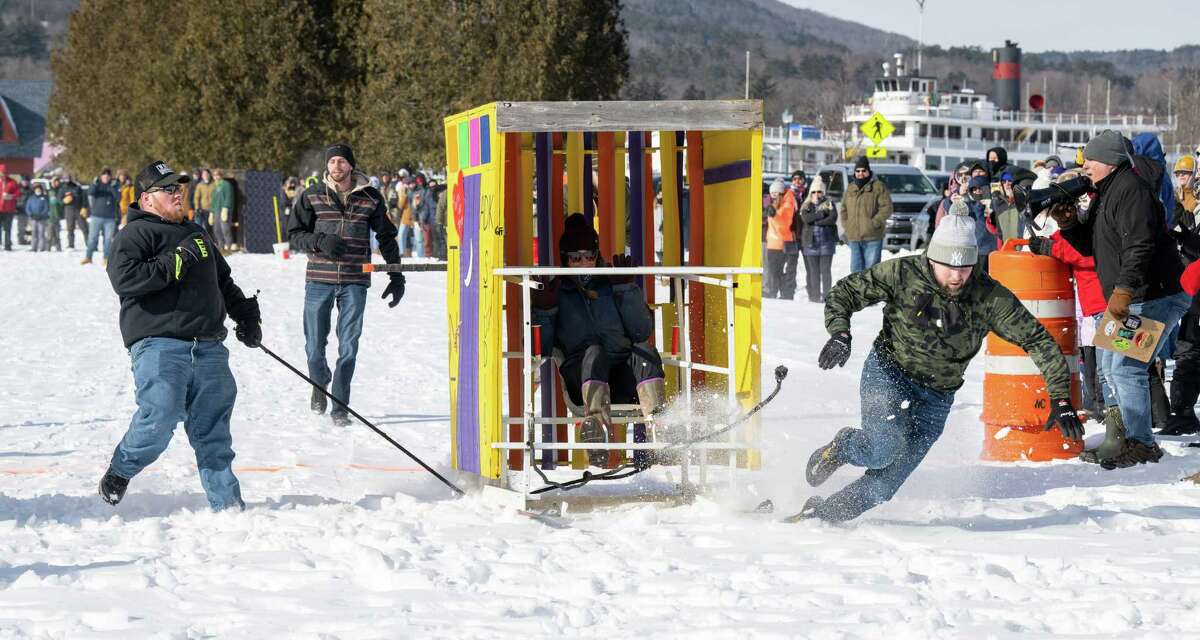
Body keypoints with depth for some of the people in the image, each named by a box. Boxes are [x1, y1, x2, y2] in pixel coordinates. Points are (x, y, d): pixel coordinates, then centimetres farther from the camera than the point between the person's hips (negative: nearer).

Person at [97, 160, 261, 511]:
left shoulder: (196, 233, 27)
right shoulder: (135, 235, 1)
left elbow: (224, 281, 38)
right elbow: (124, 278, -17)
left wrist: (246, 314, 27)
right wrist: (174, 265, -18)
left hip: (208, 347, 7)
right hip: (159, 344, -7)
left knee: (213, 427, 3)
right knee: (160, 417, -18)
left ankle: (227, 502, 5)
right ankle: (119, 473, 6)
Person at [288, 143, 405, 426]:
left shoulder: (371, 198, 4)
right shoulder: (312, 196, 3)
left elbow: (387, 238, 14)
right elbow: (295, 234, 4)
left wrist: (397, 277, 12)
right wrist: (320, 241, -15)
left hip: (355, 283, 0)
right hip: (319, 281, 0)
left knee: (348, 348, -3)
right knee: (315, 346, 5)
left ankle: (340, 407, 5)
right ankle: (319, 384, 35)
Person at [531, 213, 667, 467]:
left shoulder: (612, 286, 17)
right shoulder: (556, 292, 14)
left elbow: (642, 332, 3)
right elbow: (539, 348, 4)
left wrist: (627, 290, -2)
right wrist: (544, 312, -9)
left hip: (623, 379, 2)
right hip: (580, 378, -2)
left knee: (646, 352, -28)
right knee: (594, 352, -33)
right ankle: (596, 426, -58)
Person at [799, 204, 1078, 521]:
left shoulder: (989, 298, -14)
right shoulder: (902, 273, -17)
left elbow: (1039, 340, -11)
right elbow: (844, 292, -6)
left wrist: (1061, 398, -18)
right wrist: (840, 334, -26)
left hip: (935, 398, 2)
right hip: (888, 374, -2)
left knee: (883, 485, -5)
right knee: (884, 449, -29)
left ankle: (822, 513, 18)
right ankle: (841, 447, 6)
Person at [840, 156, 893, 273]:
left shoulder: (878, 187, -2)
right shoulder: (850, 188, 15)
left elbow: (886, 208, -9)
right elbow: (844, 209, 23)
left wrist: (874, 223, -15)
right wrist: (846, 226, 9)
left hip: (872, 238, -6)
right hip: (854, 238, 6)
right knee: (856, 268, 9)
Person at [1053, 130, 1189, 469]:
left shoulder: (1131, 189, -18)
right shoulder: (1105, 193, 16)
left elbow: (1140, 246, -28)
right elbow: (1088, 245, 19)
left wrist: (1123, 290, -32)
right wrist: (1068, 223, 0)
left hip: (1154, 297, -12)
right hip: (1130, 300, 12)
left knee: (1127, 368, -15)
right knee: (1111, 365, 18)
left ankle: (1140, 445, -11)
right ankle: (1132, 431, 26)